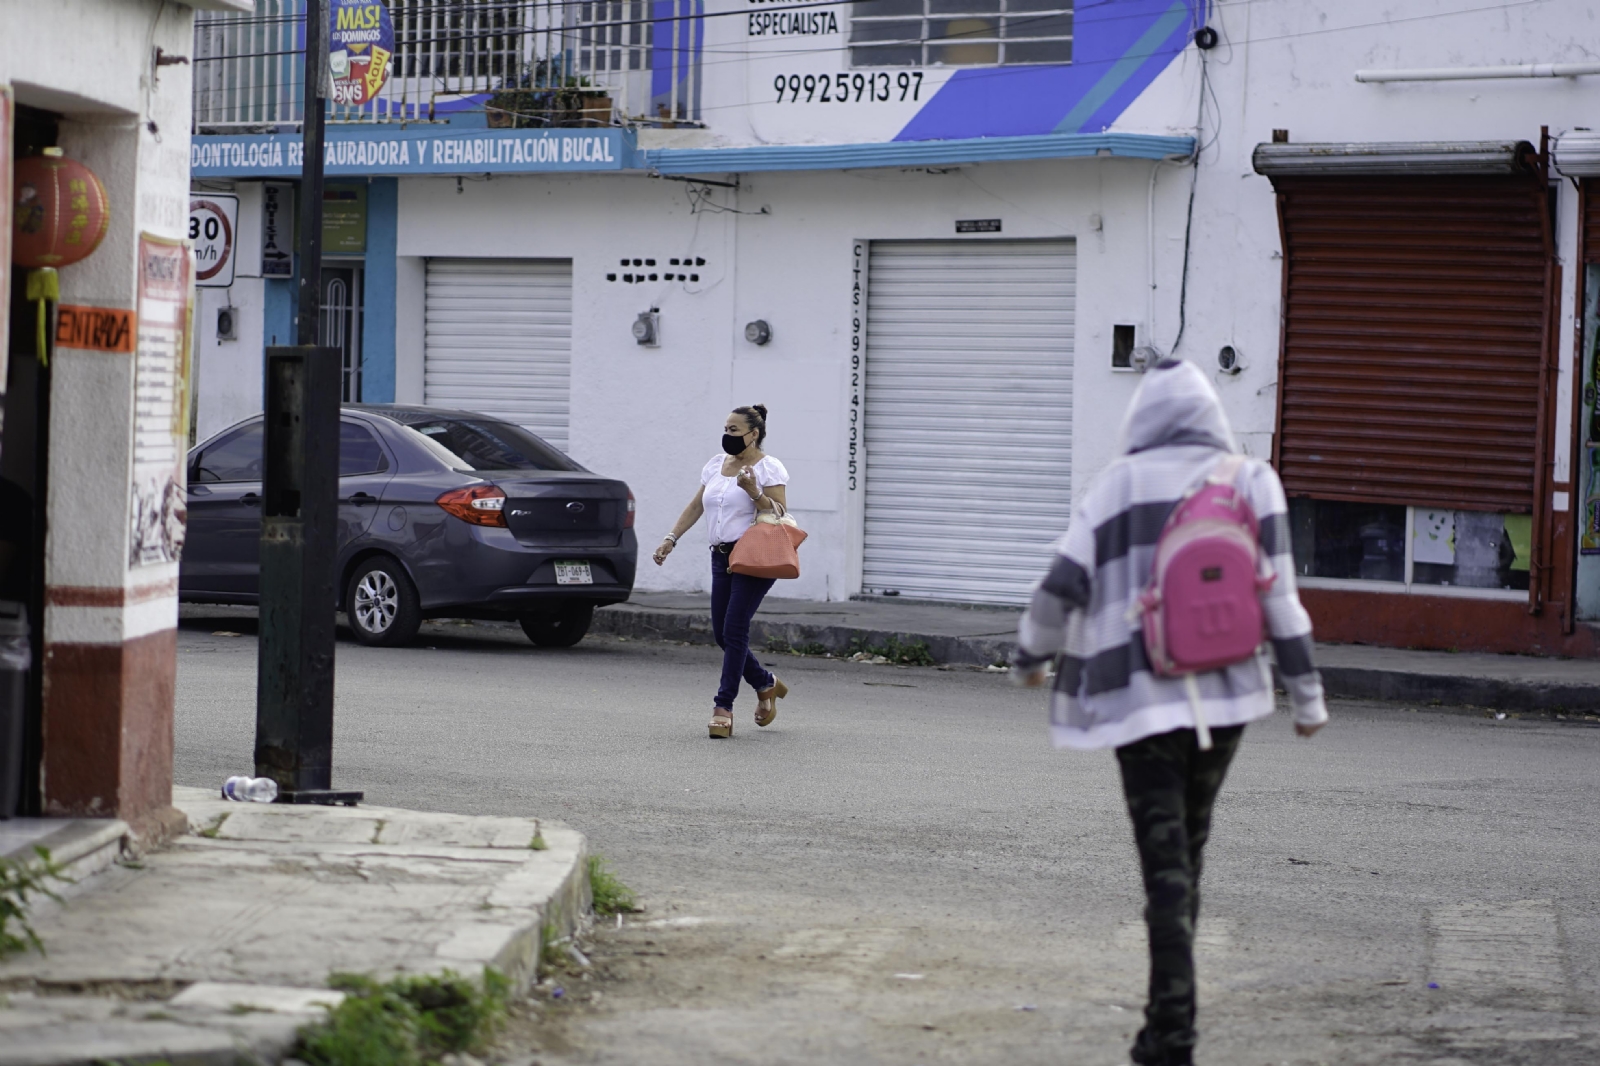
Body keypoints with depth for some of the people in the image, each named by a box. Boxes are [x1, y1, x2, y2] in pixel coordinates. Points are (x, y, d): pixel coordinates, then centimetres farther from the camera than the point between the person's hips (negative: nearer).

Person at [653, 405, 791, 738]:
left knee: (734, 629, -13)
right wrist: (671, 538, 10)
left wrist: (755, 494, -25)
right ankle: (766, 684, 27)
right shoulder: (716, 464, 14)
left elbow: (781, 514, -11)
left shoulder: (768, 469, -6)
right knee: (722, 634, 6)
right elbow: (696, 506, 18)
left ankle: (724, 707, -11)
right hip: (722, 557, 7)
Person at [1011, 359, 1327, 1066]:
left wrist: (1030, 657, 15)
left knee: (1166, 862, -2)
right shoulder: (1250, 481, 3)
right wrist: (1306, 693, 4)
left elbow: (1063, 586, -3)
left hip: (1142, 697, -2)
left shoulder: (1120, 484, -1)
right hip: (1227, 694, 3)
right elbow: (1278, 593, -1)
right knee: (1188, 853, 18)